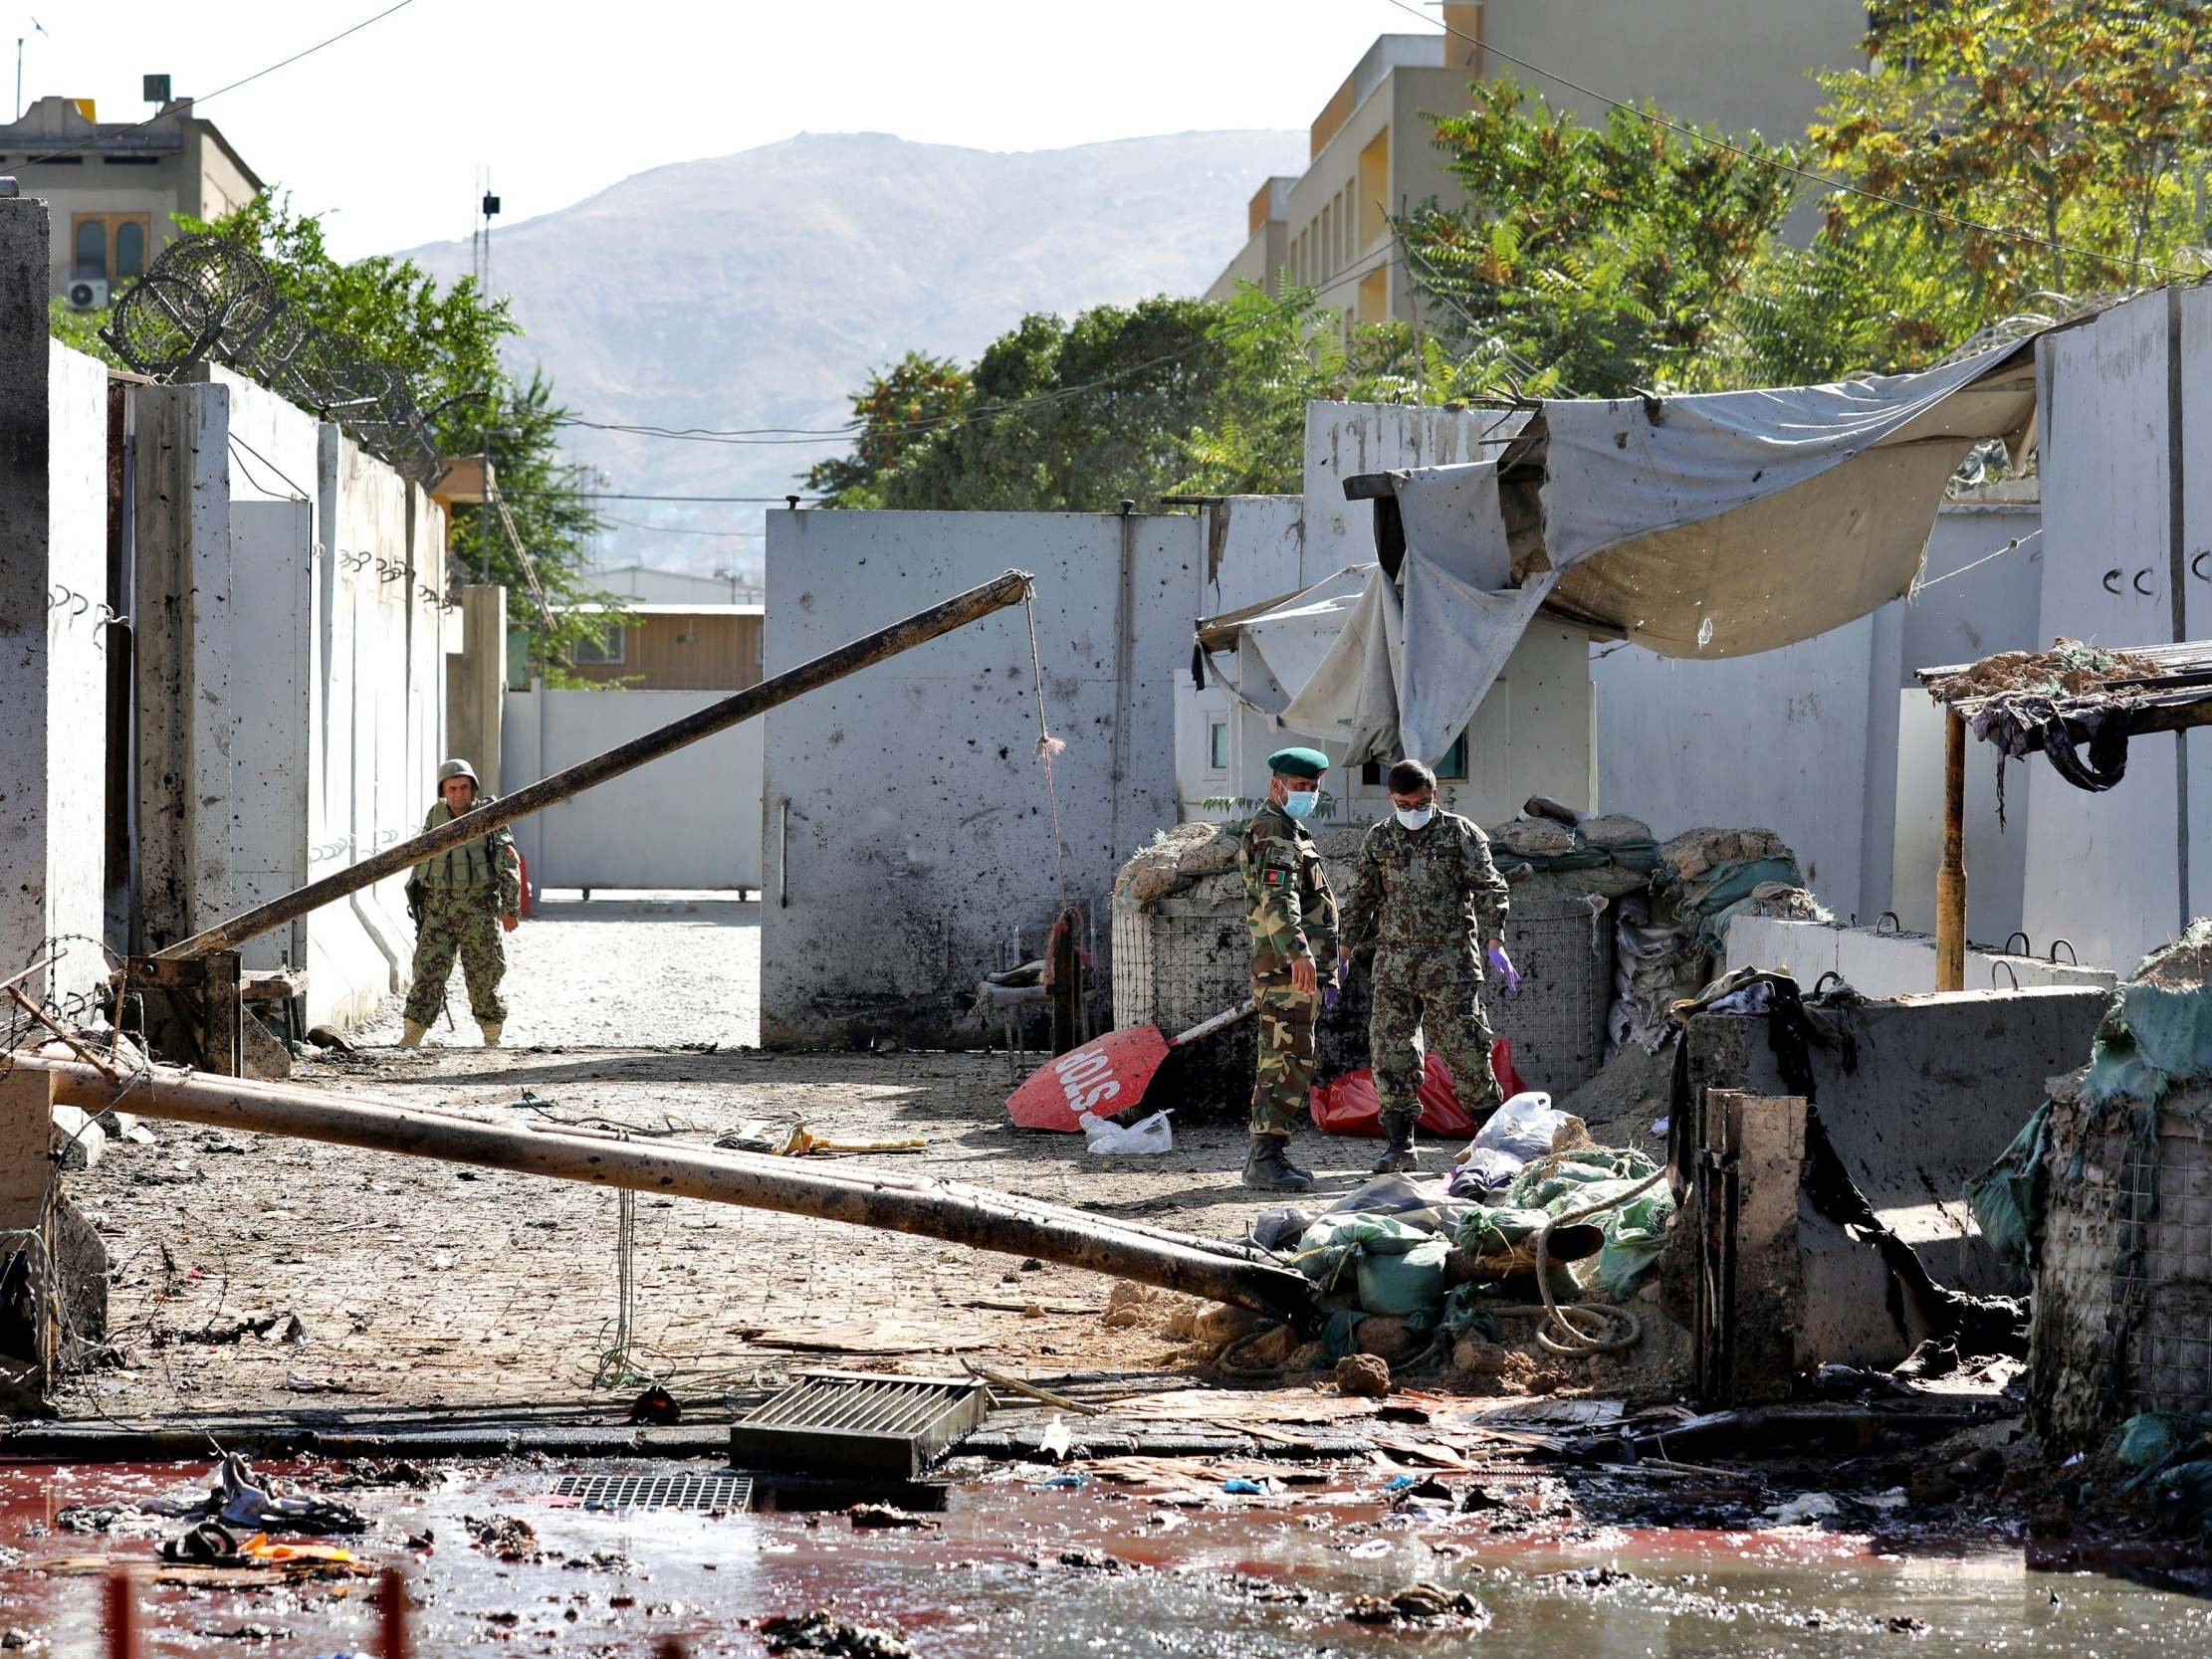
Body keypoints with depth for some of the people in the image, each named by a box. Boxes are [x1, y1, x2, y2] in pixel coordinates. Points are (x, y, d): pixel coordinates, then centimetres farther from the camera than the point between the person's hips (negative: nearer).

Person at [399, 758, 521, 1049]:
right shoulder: (436, 816, 5)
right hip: (439, 907, 2)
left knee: (484, 976, 4)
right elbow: (422, 858, 15)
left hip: (479, 908, -2)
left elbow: (508, 864, -7)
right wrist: (417, 901, 15)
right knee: (428, 972, -6)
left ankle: (492, 1040, 18)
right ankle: (409, 1041, -7)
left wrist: (511, 908, -12)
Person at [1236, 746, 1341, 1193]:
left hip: (1291, 969, 11)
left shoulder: (1288, 831, 24)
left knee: (1279, 1064, 13)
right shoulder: (1274, 830, -10)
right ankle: (1267, 1159, -17)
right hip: (1288, 968, -11)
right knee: (1288, 1061, -14)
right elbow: (1277, 897, -25)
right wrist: (1299, 953, -36)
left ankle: (1264, 1156, 17)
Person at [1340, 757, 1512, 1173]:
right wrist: (1344, 952, 14)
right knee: (1391, 1049, -3)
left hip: (1450, 959, -3)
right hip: (1394, 960, 3)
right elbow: (1361, 900, 18)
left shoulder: (1460, 834, 2)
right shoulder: (1378, 840, 11)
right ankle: (1400, 1145, 1)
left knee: (1463, 1045, -4)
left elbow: (1488, 889, -1)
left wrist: (1494, 943, -13)